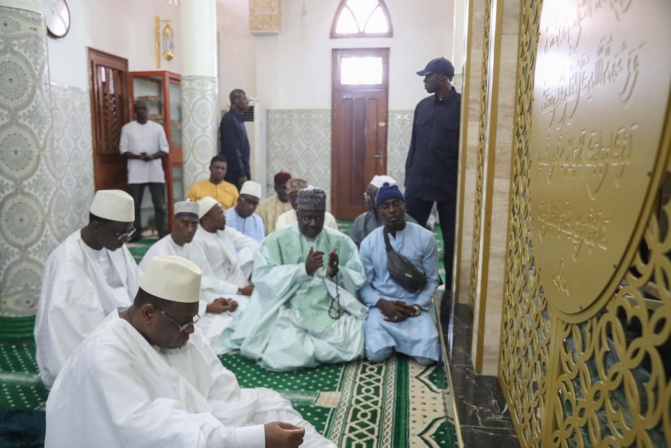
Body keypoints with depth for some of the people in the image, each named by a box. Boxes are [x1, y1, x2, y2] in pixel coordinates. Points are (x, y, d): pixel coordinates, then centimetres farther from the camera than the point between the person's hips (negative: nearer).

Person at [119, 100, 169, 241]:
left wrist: (152, 156, -15)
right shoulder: (127, 128, 6)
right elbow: (123, 150, 2)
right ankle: (136, 233, 14)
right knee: (135, 205, 3)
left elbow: (165, 150, 3)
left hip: (155, 172, 0)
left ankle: (162, 233, 9)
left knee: (160, 204, 1)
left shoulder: (157, 127, 6)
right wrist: (138, 156, -15)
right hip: (135, 173, 0)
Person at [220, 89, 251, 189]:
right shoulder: (229, 120, -14)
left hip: (241, 170, 9)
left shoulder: (238, 119, 15)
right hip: (234, 173, -9)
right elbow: (232, 149, -19)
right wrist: (240, 174, -20)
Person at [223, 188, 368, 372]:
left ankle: (306, 347, 7)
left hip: (332, 310, 3)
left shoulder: (341, 241, 7)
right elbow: (262, 278, -11)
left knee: (351, 345, -22)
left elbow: (358, 279, 5)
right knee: (285, 353, -28)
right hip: (290, 311, -2)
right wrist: (304, 269, -20)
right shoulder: (276, 240, 0)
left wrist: (336, 272, -17)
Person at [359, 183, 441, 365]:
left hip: (417, 304, 0)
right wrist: (382, 304, -19)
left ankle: (399, 339, 14)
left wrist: (414, 307, -15)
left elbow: (432, 280, 0)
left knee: (426, 356, -20)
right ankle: (397, 339, 13)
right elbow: (364, 285, 1)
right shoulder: (368, 243, -3)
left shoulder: (425, 237, -5)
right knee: (376, 354, -21)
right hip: (383, 305, 0)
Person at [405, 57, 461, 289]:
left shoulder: (463, 106, -6)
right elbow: (414, 144, 12)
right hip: (418, 183, 5)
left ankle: (451, 290, 21)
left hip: (450, 187, -4)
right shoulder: (422, 106, 10)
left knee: (452, 240, 7)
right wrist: (408, 177, 9)